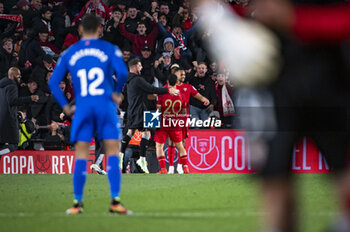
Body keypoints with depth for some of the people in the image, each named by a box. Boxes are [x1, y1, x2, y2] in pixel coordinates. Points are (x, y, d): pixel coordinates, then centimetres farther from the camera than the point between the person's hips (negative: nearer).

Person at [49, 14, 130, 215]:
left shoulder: (69, 53, 11)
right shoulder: (109, 49, 2)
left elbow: (54, 82, 7)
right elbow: (122, 72, -14)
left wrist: (65, 106, 11)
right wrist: (117, 93, 0)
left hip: (82, 108, 2)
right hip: (106, 106, -2)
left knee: (81, 156, 6)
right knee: (113, 153, 1)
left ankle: (77, 203, 5)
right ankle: (115, 201, -7)